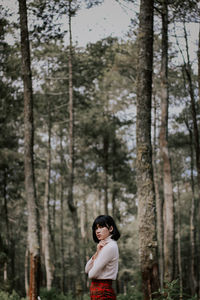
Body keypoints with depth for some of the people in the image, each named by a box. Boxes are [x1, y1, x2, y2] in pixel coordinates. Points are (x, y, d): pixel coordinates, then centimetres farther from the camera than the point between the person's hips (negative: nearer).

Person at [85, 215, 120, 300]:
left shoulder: (110, 246, -15)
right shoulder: (103, 246, 16)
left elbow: (92, 274, -17)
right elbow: (87, 270, 9)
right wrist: (97, 252, -4)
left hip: (103, 293, -9)